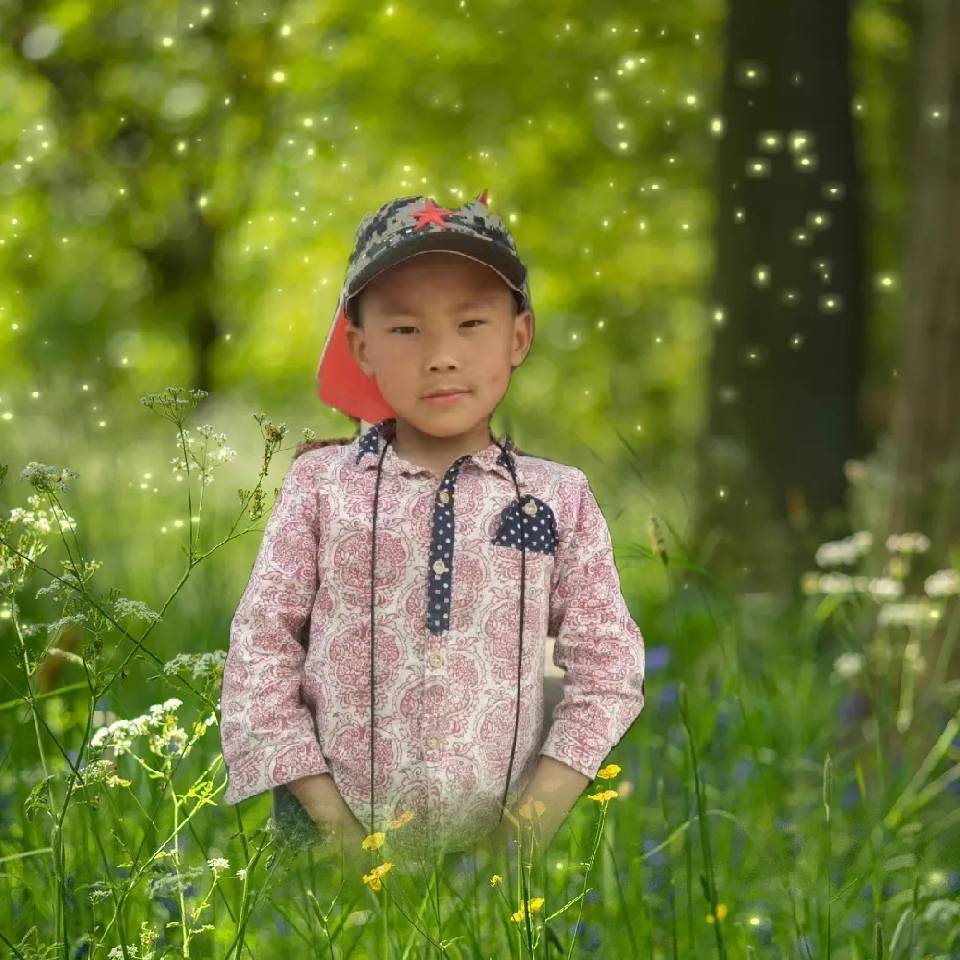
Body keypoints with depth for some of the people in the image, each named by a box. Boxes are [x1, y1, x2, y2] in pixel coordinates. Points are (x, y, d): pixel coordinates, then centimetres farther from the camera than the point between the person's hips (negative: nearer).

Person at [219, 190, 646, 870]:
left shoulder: (559, 499, -1)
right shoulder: (321, 484, -2)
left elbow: (608, 668, -2)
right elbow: (260, 649, -2)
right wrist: (330, 818, -8)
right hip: (339, 845, 0)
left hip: (502, 848, 0)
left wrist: (534, 820, -11)